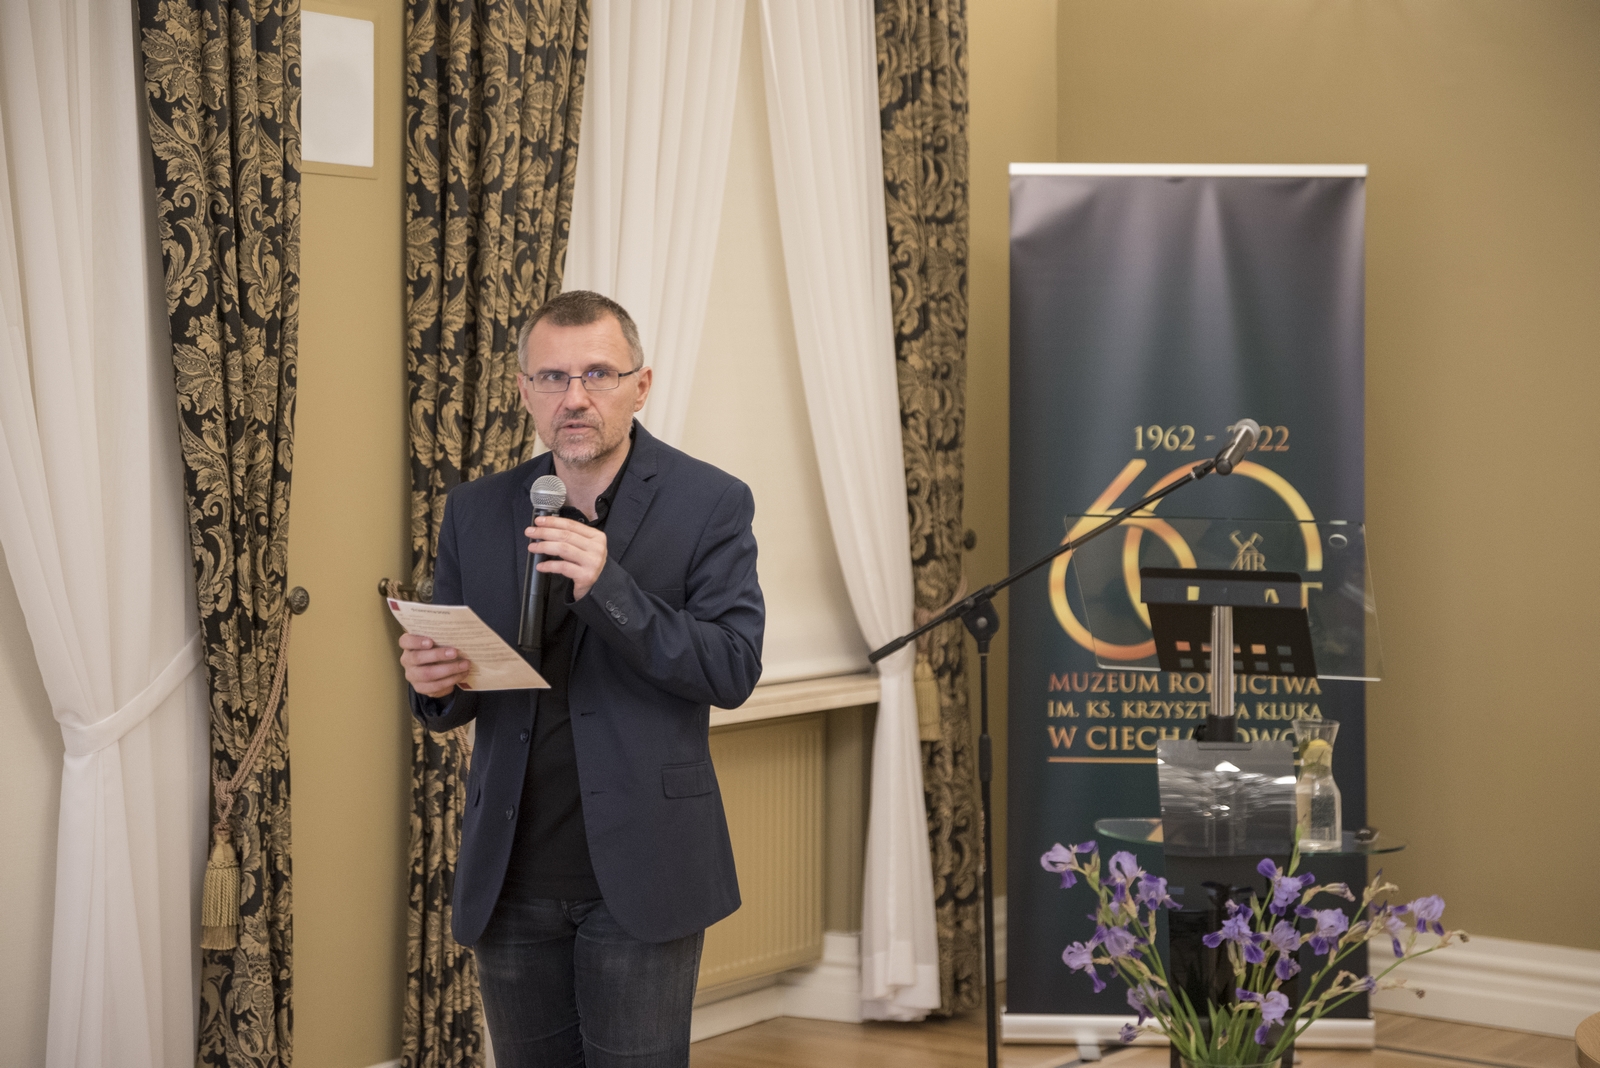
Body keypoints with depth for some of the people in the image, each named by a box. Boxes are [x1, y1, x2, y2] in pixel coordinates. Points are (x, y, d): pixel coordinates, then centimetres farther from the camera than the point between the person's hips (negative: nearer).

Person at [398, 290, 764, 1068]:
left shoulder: (709, 503, -3)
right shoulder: (476, 512, 8)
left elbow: (734, 671, -12)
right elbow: (451, 705, 13)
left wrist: (607, 587, -23)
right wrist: (432, 684, -11)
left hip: (638, 877, -4)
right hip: (512, 878, 4)